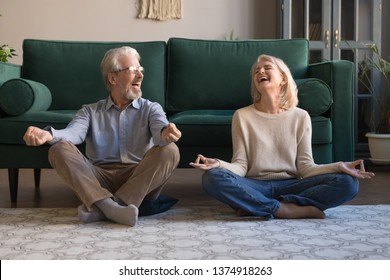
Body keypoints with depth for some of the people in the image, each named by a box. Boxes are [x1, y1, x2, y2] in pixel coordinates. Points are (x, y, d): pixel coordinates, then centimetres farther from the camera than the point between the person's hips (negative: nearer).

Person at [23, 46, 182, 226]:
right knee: (59, 150, -17)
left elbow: (160, 129, -8)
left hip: (141, 180, 0)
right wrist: (48, 134, -29)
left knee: (169, 150, -25)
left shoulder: (151, 108, 15)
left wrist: (165, 133, -35)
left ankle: (103, 208, -33)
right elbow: (73, 132, -5)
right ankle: (108, 205, -38)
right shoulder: (90, 111, 16)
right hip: (99, 180, 1)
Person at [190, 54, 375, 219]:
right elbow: (241, 166, -2)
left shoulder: (300, 117, 6)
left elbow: (305, 167, 2)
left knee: (348, 183, -22)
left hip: (290, 185, 2)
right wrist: (219, 164, -23)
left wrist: (338, 167, -15)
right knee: (212, 177, -31)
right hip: (255, 186, -1)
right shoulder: (242, 116, 4)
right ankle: (294, 210, -26)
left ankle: (256, 207, -23)